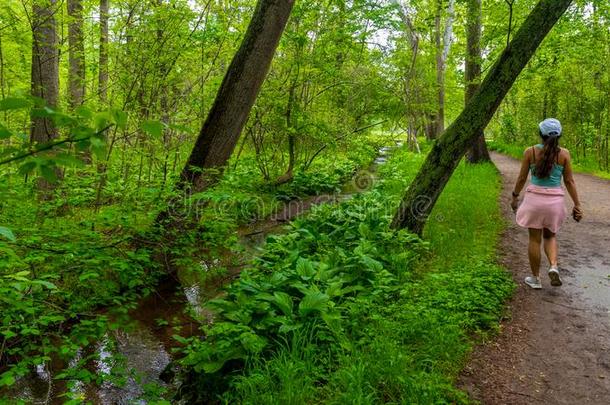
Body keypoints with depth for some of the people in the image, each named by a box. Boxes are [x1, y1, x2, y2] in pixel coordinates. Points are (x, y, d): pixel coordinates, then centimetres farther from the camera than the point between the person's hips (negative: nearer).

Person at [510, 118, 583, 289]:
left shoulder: (530, 152, -6)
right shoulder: (564, 153, -4)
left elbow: (522, 178, -1)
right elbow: (569, 182, -2)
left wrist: (515, 197, 13)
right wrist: (577, 205, 5)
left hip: (535, 198, -1)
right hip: (555, 200, 1)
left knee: (535, 239, 10)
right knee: (550, 236, 22)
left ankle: (535, 278, 18)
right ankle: (554, 267, -1)